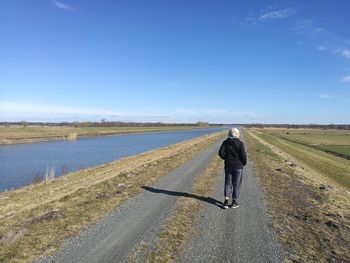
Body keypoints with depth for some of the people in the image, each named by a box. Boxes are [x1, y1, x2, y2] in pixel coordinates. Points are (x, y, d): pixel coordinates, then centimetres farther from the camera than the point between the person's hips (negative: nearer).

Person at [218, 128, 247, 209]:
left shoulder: (225, 142, -2)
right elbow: (243, 155, -12)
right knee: (236, 184, 8)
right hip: (238, 166, -2)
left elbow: (221, 153, -9)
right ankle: (234, 202, 16)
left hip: (228, 166, 3)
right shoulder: (240, 143, -9)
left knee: (228, 183, 11)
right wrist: (244, 163, 6)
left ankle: (226, 201, 5)